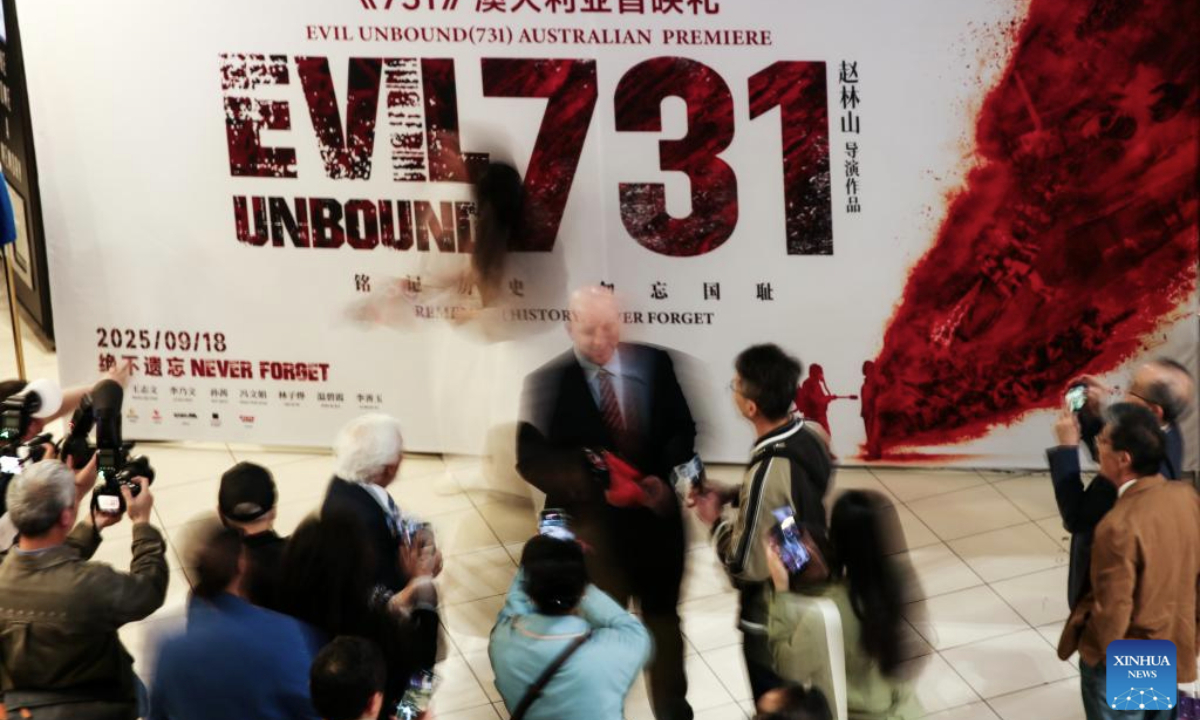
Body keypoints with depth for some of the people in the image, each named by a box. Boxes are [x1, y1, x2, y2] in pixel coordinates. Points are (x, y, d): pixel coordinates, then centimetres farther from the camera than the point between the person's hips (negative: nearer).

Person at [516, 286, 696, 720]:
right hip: (592, 526, -3)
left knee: (663, 618, 19)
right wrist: (590, 486, -28)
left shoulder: (653, 364, -4)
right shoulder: (547, 382, -12)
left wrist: (665, 478, -18)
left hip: (655, 517, 3)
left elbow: (682, 430, 1)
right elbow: (532, 459, -14)